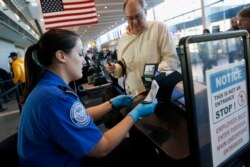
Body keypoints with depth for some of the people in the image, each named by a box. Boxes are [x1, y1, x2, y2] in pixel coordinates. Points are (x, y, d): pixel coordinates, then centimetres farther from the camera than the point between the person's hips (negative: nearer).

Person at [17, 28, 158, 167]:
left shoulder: (47, 85, -1)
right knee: (139, 149, 1)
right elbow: (102, 148, -25)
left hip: (62, 155, 8)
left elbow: (82, 117, 7)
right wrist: (135, 114, -15)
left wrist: (112, 103, 6)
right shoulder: (56, 97, -33)